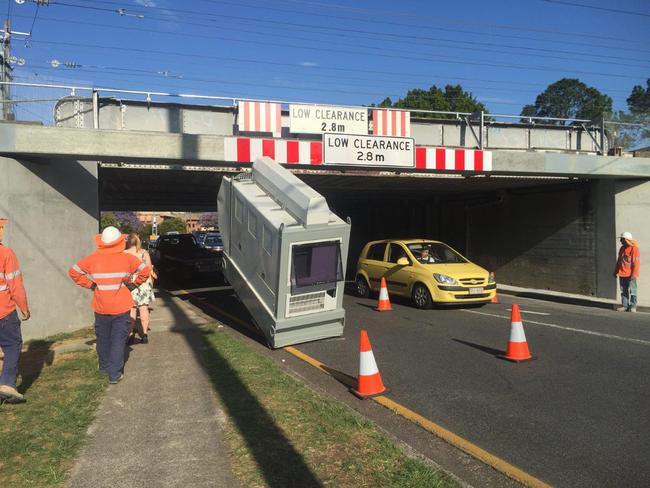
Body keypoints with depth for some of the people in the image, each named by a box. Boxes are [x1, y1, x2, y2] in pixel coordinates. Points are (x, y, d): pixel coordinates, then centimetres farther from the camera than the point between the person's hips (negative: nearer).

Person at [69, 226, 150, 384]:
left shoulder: (92, 259, -3)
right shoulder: (127, 258, -10)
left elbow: (73, 272, 0)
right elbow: (145, 271, -14)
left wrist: (90, 285, 5)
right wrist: (133, 284, -2)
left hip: (101, 307, 3)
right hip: (121, 307, -3)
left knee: (103, 338, 20)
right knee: (118, 340, 3)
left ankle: (104, 366, 37)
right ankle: (114, 373, 2)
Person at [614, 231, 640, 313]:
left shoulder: (634, 249, -10)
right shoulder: (622, 248, 14)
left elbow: (636, 263, -15)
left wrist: (634, 274, -20)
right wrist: (616, 272, 19)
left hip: (630, 275, -8)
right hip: (622, 274, 8)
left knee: (632, 291, -2)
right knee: (624, 291, 9)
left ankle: (633, 306, 3)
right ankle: (625, 306, 14)